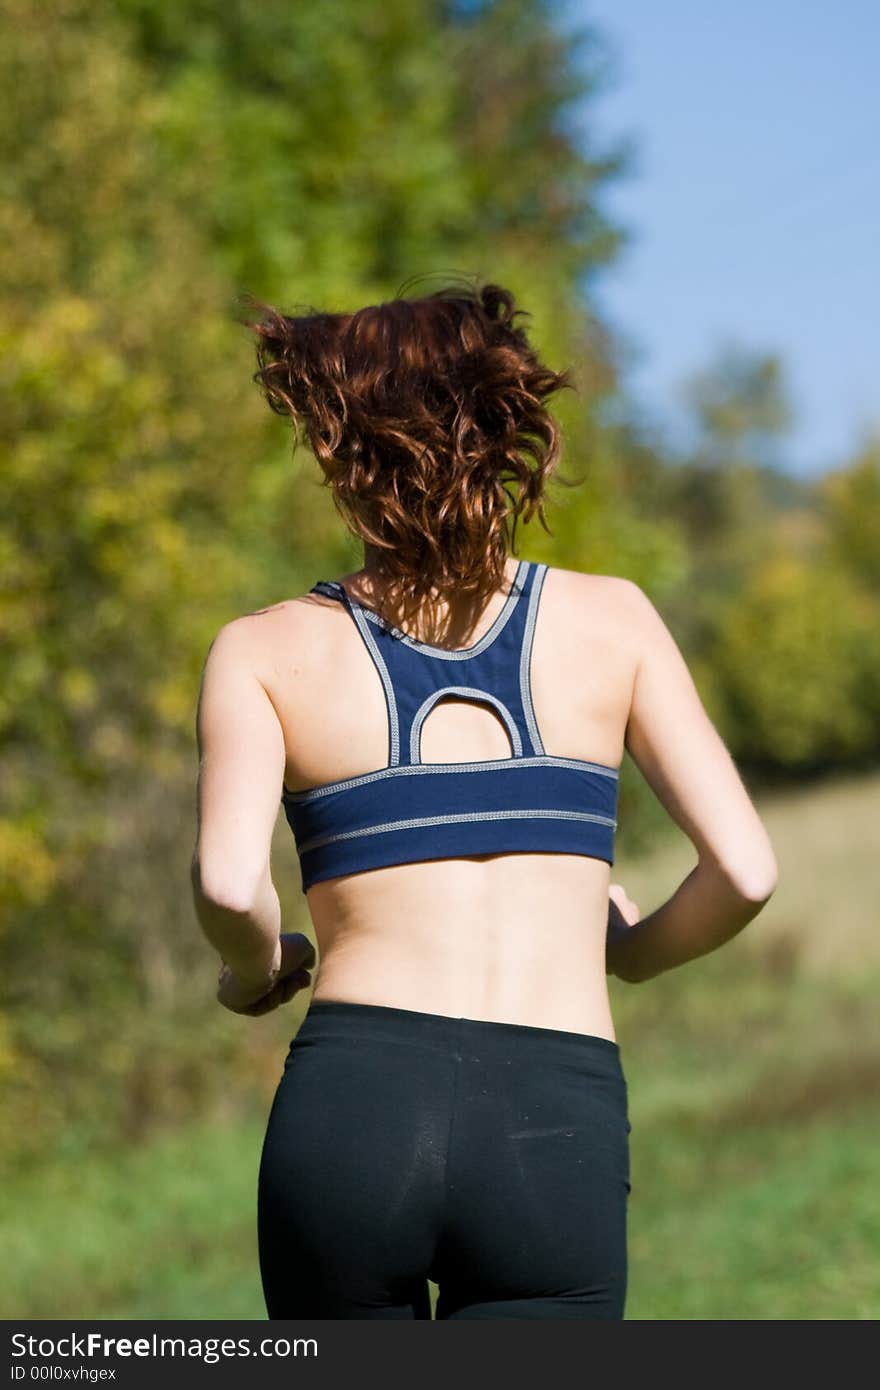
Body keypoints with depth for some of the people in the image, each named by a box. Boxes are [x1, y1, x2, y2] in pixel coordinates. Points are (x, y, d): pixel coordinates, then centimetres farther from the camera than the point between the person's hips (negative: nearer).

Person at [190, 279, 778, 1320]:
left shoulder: (265, 653, 7)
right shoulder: (612, 620, 10)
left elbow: (227, 883, -10)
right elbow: (744, 872, 4)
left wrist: (256, 972, 12)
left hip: (352, 1115, 1)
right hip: (559, 1135, 0)